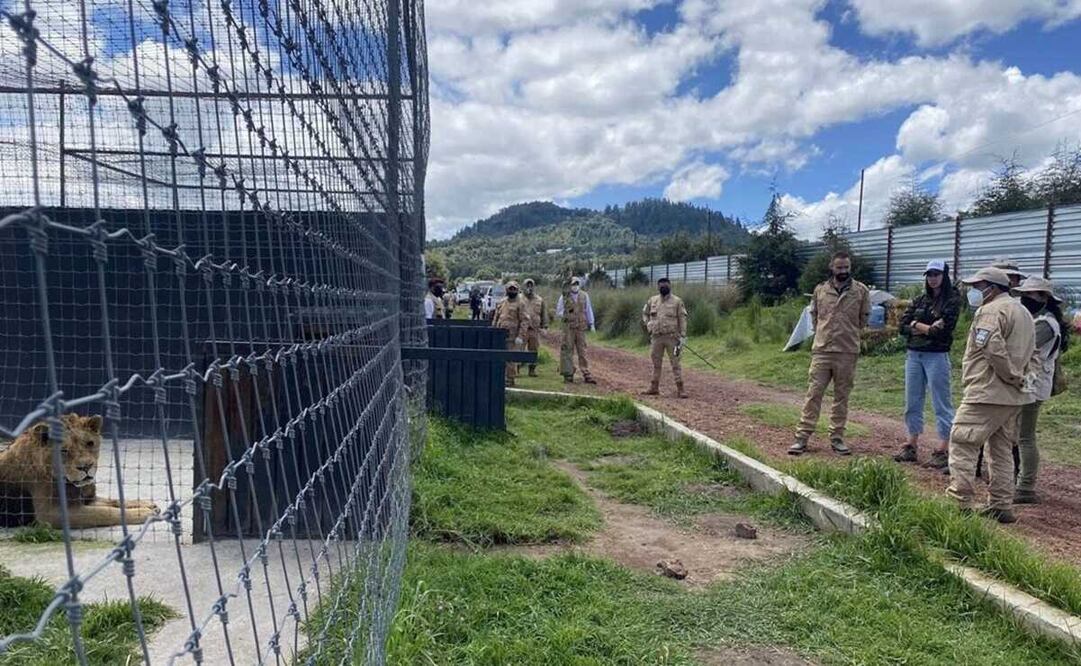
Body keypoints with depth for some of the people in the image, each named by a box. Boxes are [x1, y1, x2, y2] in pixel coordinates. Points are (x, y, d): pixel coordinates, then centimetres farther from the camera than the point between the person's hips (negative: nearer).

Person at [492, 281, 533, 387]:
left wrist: (520, 336, -16)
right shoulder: (501, 303, 15)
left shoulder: (521, 304, -3)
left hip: (513, 337, -5)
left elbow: (525, 321, -10)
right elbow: (495, 319, 19)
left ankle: (510, 380, 5)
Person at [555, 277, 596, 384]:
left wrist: (591, 323, 11)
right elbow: (558, 312, 6)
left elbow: (588, 310, 14)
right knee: (567, 351, 0)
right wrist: (566, 315, -12)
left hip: (581, 327, 2)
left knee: (582, 351, 3)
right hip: (568, 327, -2)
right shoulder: (564, 297, 0)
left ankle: (586, 375, 4)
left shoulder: (584, 296, 7)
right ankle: (568, 375, 7)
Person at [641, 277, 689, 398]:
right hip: (656, 337, 4)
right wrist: (648, 325, 8)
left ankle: (680, 388, 0)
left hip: (671, 337, -4)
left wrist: (683, 336, -10)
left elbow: (682, 319, -5)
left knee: (675, 363, -3)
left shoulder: (677, 301, -3)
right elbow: (645, 313, 23)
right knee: (656, 363, 11)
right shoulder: (652, 300, 8)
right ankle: (654, 387, 19)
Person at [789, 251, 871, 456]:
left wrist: (849, 333, 12)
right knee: (814, 393, 0)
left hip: (847, 353, 0)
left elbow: (864, 318, 11)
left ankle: (837, 437, 18)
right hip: (821, 350, 1)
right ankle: (802, 436, 3)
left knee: (842, 397, 8)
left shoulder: (861, 291, 1)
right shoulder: (820, 290, 5)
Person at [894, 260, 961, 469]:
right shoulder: (920, 300, 13)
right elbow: (903, 325, 4)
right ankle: (911, 447, 19)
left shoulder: (952, 300, -4)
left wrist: (917, 325, -6)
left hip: (937, 356, -6)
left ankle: (943, 451, 3)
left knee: (941, 404, -1)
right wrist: (928, 328, -9)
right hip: (913, 355, 6)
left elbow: (942, 331, -15)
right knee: (912, 403, 10)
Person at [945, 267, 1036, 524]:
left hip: (988, 393, -10)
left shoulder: (990, 311, -12)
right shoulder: (1023, 312, 20)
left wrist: (1014, 377, -13)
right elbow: (1032, 353, 21)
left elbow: (994, 349, -23)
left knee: (962, 443, -6)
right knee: (1001, 449, 15)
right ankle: (1001, 505, 19)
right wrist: (1023, 377, 12)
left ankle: (959, 501, -8)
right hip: (1015, 397, 10)